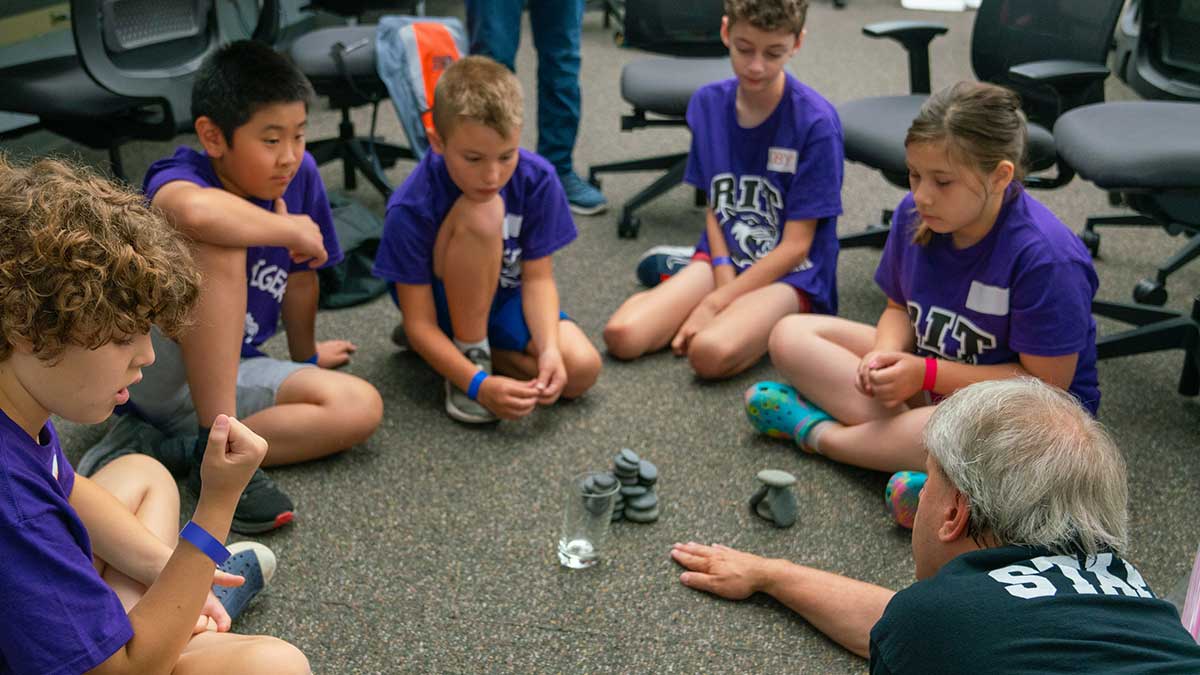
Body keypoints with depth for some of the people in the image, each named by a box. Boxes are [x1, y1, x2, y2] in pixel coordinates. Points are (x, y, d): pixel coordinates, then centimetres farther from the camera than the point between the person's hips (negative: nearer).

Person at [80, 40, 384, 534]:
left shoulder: (301, 174, -6)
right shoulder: (180, 177, -22)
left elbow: (299, 274, 10)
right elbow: (196, 210, -50)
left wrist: (307, 357, 23)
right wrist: (292, 230, -34)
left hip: (229, 374, 6)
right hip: (152, 373, -6)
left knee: (361, 408, -15)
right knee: (218, 245, -32)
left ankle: (162, 450, -15)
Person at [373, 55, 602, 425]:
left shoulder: (537, 179, -20)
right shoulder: (411, 209, -28)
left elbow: (538, 277, -13)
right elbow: (419, 324, -25)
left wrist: (549, 349, -30)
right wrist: (479, 384, -39)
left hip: (506, 298, 4)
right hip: (445, 304, -4)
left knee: (581, 370, -23)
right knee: (481, 214, -34)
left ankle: (478, 345, 1)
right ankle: (470, 353, -17)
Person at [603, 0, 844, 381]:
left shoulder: (816, 122, -16)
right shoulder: (708, 104, 0)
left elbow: (795, 246, -14)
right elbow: (714, 207, 8)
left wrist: (715, 303, -16)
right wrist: (724, 275, -11)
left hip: (791, 274, -5)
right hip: (723, 260, 5)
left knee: (711, 351, -33)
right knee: (621, 336, -17)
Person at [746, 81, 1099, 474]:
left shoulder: (1046, 257, -27)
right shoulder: (913, 215, -8)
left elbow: (1046, 381, -22)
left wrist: (926, 374, -23)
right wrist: (886, 355, -17)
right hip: (930, 373, 6)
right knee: (791, 337, -4)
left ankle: (819, 433, -17)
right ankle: (908, 434, -21)